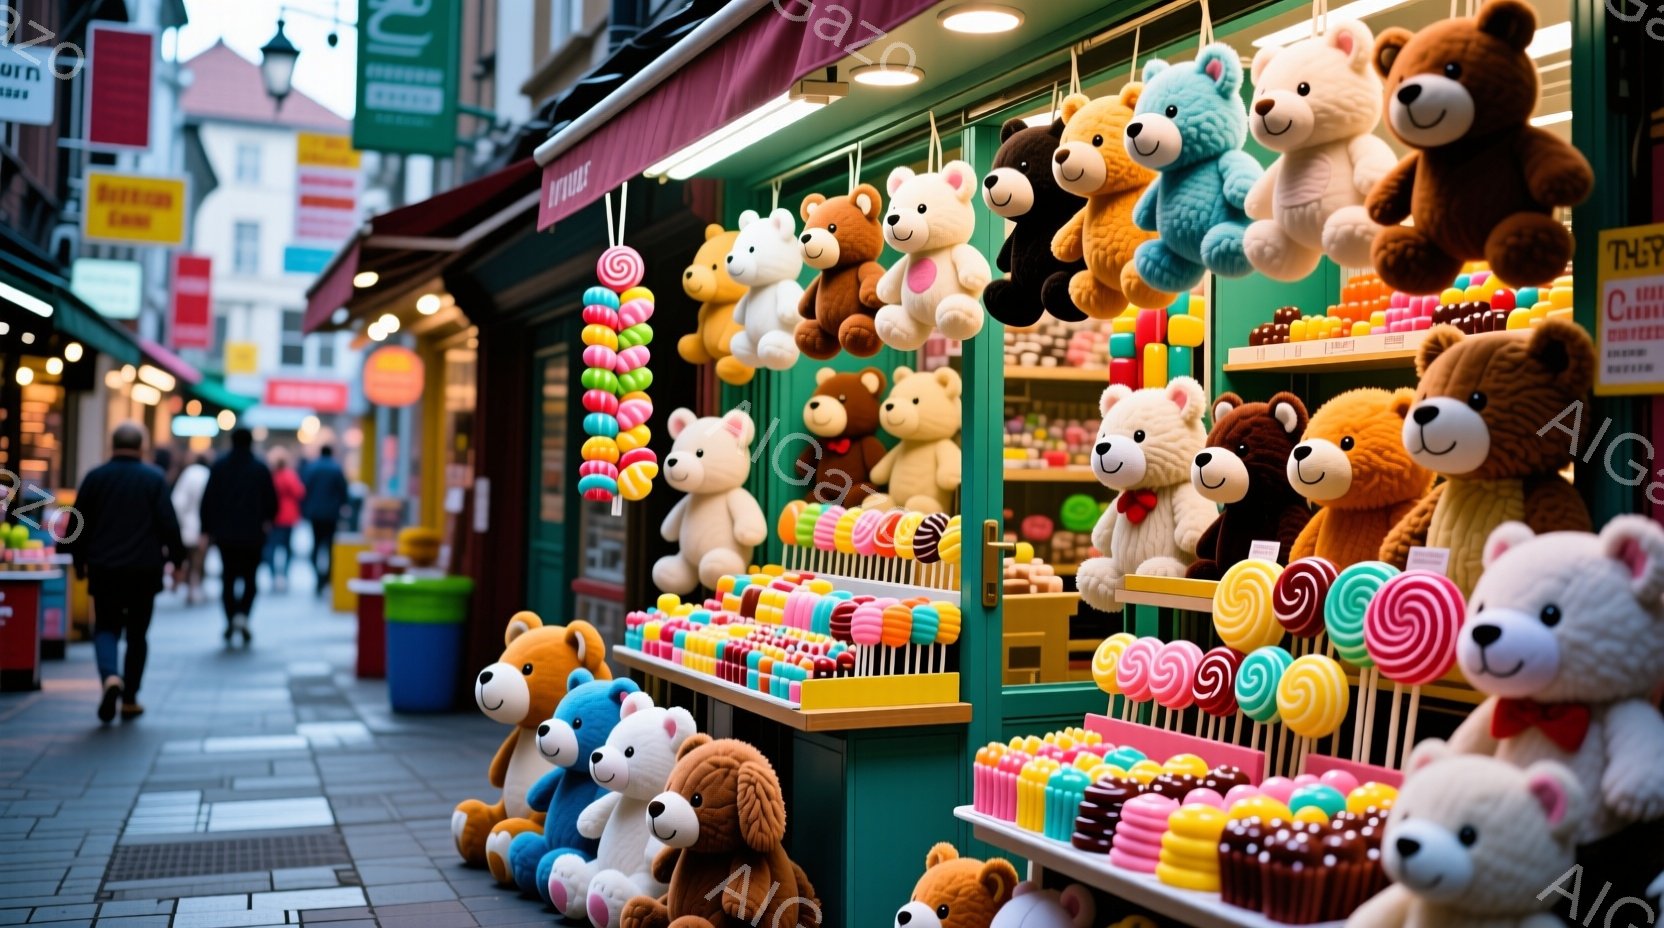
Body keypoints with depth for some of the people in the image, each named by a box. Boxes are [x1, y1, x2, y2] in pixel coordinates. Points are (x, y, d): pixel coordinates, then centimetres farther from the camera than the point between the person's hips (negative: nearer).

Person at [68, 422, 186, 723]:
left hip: (103, 570, 1)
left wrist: (80, 562, 18)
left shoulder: (94, 477, 2)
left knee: (105, 627, 10)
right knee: (137, 633, 11)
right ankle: (129, 700, 13)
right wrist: (176, 556, 6)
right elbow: (169, 525, -6)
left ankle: (110, 677, -19)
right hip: (144, 570, -1)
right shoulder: (154, 479, -3)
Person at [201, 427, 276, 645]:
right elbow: (272, 501, -1)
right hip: (252, 534, -1)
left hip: (224, 533, 1)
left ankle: (230, 621, 7)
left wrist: (207, 529, 6)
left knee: (228, 578, 10)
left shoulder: (219, 466, 1)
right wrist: (266, 520, 18)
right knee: (249, 577, 7)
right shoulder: (260, 468, -2)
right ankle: (242, 614, -13)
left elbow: (208, 500, 0)